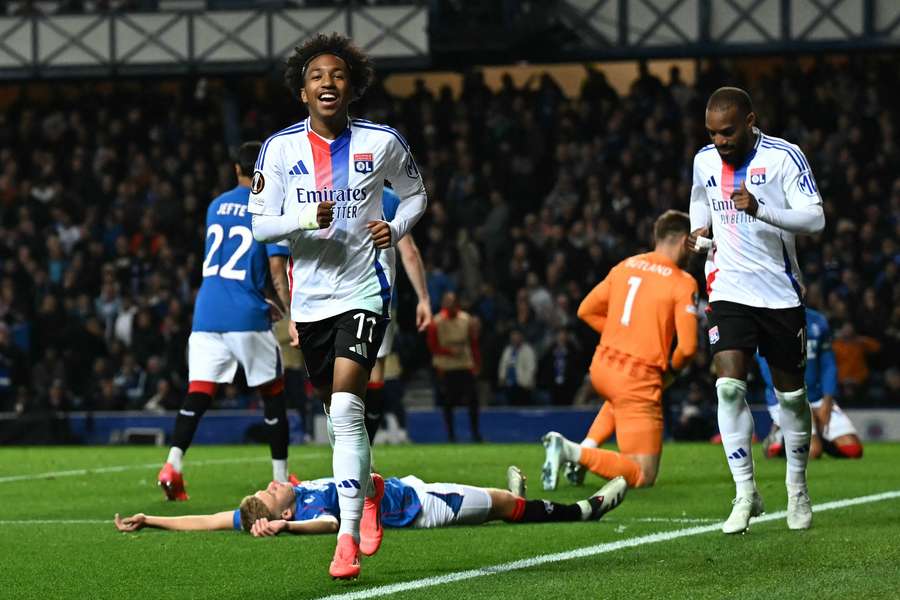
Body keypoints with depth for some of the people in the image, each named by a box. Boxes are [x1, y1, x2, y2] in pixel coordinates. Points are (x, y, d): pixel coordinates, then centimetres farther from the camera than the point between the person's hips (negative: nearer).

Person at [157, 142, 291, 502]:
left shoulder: (216, 206, 16)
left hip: (206, 313, 4)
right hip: (246, 316, -4)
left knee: (198, 393, -1)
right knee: (273, 393, 10)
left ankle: (173, 465, -21)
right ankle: (281, 478, 14)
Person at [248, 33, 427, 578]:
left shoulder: (382, 142, -2)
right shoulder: (281, 147, 0)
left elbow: (416, 195, 14)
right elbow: (260, 223, 0)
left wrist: (396, 229, -6)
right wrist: (304, 218, -20)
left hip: (364, 291, -3)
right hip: (310, 296, 3)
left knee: (346, 409, -18)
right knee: (339, 410, 13)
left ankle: (348, 537, -18)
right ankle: (368, 491, 41)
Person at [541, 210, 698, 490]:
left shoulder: (624, 266, 8)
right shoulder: (683, 283, -9)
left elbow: (586, 311, 14)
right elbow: (687, 346, -14)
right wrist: (671, 369, 7)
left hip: (602, 366, 7)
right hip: (639, 378, -7)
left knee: (620, 400, 45)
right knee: (642, 476, -3)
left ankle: (587, 446, 20)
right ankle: (574, 452, -22)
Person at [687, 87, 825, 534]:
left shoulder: (784, 157, -11)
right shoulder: (704, 161, 5)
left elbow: (814, 219, -18)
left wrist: (760, 210, -33)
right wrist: (699, 233, 6)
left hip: (780, 292, -2)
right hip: (728, 291, 2)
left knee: (790, 393, 8)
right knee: (729, 387, -15)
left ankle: (797, 488, 27)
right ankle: (745, 493, -11)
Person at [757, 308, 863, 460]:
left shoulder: (818, 321, 9)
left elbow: (828, 366, 10)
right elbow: (770, 372, -10)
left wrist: (826, 404, -4)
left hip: (818, 398, 5)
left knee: (853, 449, -12)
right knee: (812, 451, -27)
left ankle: (817, 436, 15)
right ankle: (779, 438, 2)